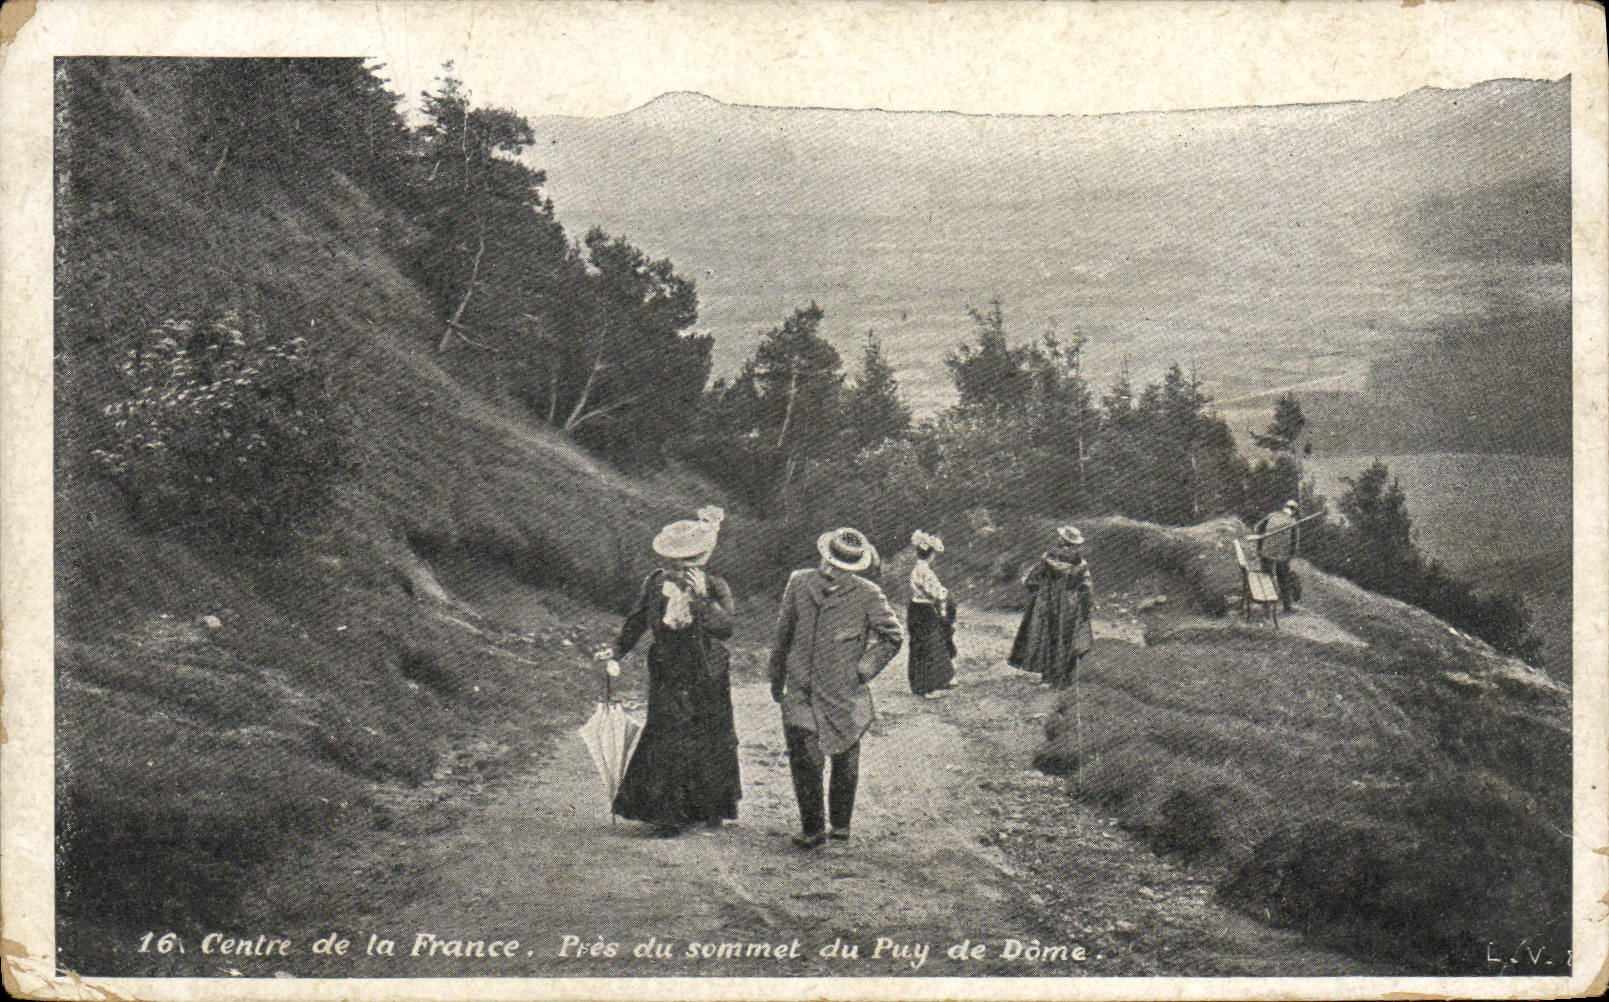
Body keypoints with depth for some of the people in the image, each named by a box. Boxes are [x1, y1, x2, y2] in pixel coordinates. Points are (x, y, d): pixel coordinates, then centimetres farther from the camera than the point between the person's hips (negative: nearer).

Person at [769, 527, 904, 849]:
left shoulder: (867, 595, -4)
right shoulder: (799, 583, 1)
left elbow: (893, 637, 7)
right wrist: (777, 680, 16)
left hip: (844, 697, -1)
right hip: (801, 693, 1)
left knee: (845, 763, 7)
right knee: (804, 760, -2)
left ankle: (840, 823, 20)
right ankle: (812, 828, 9)